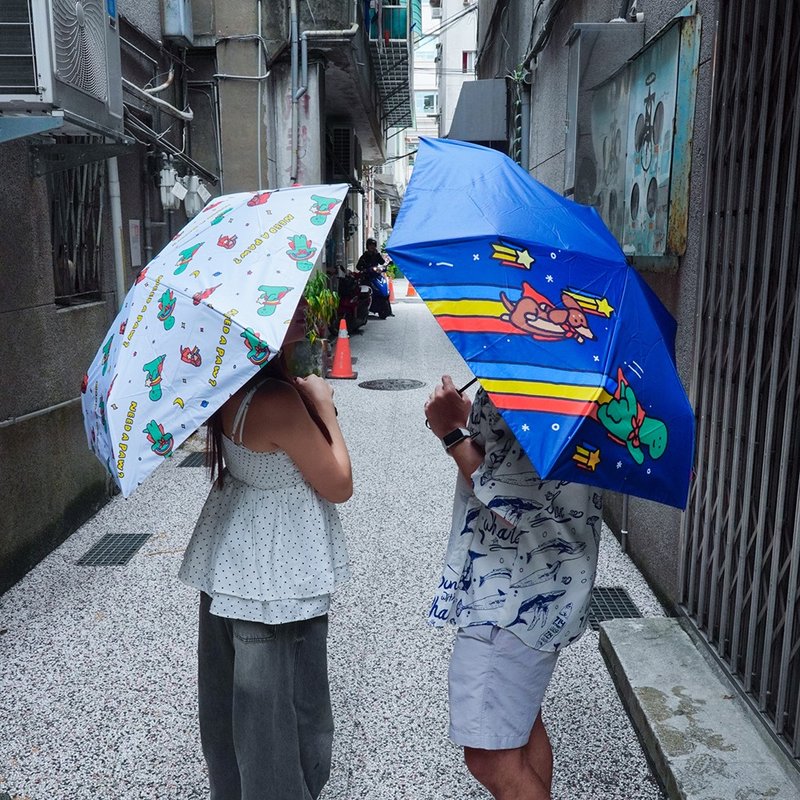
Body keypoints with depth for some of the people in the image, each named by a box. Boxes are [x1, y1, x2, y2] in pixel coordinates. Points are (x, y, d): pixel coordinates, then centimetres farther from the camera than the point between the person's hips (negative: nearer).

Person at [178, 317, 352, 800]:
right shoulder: (278, 400, -28)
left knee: (231, 702, 26)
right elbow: (339, 486, -18)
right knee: (287, 713, 11)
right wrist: (324, 406, -11)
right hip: (277, 587, -9)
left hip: (230, 566, 9)